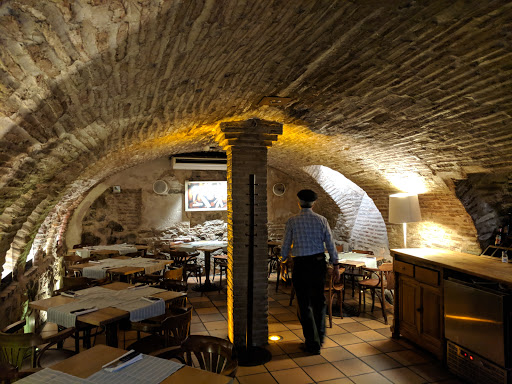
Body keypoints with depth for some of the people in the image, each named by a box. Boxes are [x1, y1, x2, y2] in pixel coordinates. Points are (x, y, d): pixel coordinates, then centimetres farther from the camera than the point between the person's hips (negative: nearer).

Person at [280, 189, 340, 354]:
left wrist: (283, 261, 15)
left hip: (301, 264, -3)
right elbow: (330, 244, 0)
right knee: (319, 300, 19)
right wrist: (335, 266, 7)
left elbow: (286, 245, -1)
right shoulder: (321, 220, -1)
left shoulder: (292, 221, -6)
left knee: (305, 303, 6)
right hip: (319, 262, 3)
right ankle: (320, 337, 34)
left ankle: (313, 343, 12)